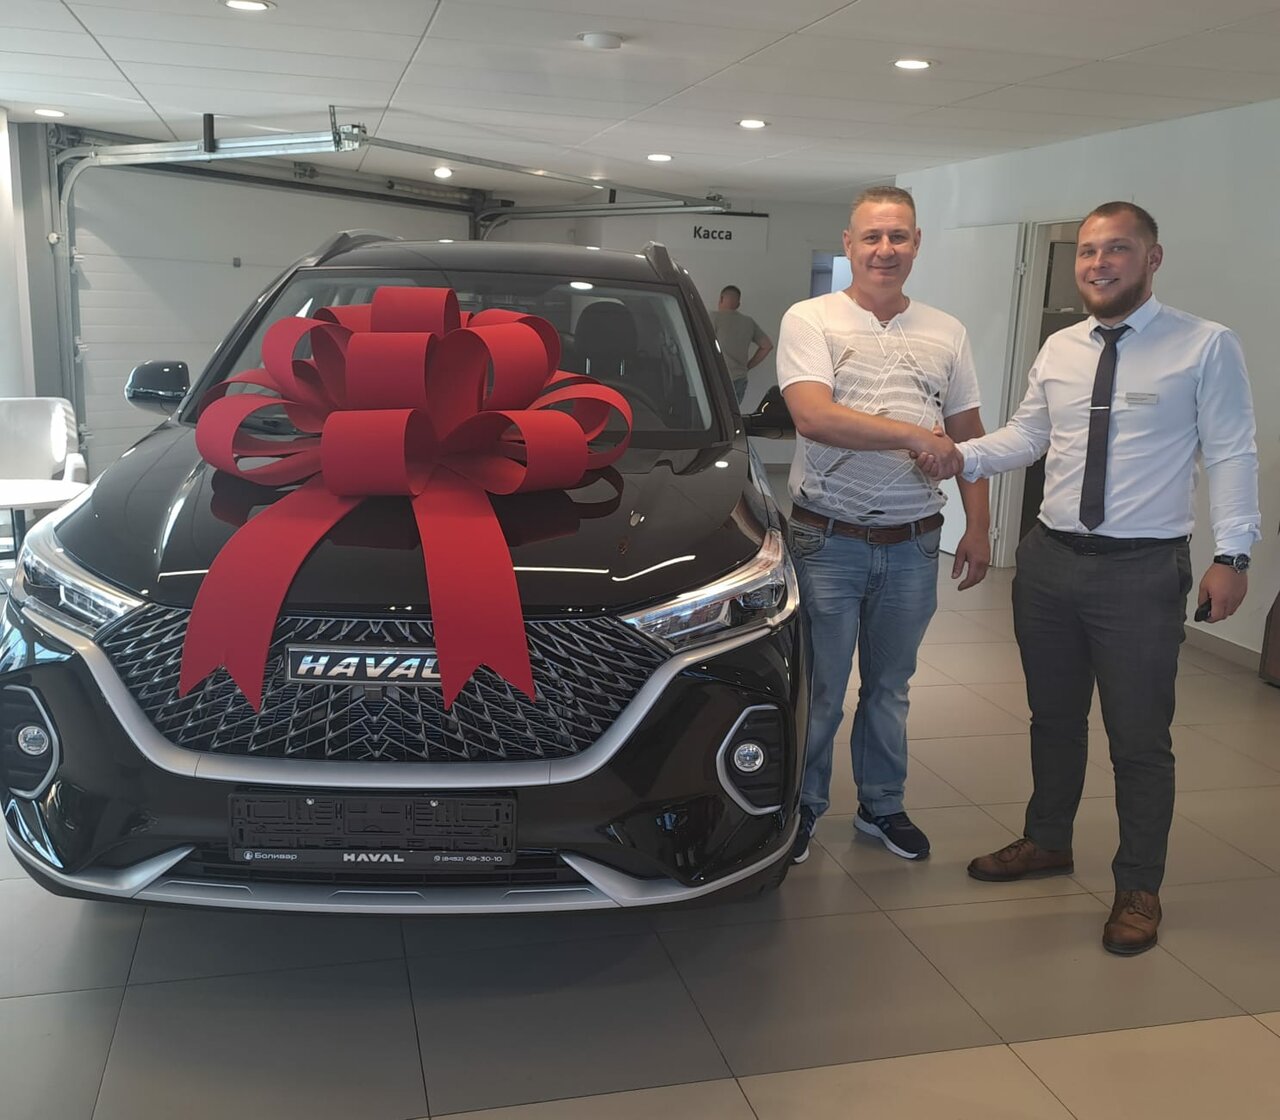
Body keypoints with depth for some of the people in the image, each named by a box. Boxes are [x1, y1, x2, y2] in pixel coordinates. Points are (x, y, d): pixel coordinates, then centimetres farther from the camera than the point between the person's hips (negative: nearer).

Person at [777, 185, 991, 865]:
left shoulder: (945, 335, 11)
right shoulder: (810, 320, -4)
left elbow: (967, 438, 13)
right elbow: (813, 416, -20)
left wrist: (978, 528, 6)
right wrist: (914, 434, -22)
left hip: (913, 546, 4)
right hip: (829, 540, -4)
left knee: (889, 686, 17)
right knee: (819, 689, 6)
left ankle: (882, 807, 32)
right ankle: (803, 806, 24)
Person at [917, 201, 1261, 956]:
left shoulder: (1206, 346, -6)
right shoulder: (1058, 350, 8)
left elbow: (1233, 454, -8)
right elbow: (1026, 435, 11)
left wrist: (1234, 553, -15)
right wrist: (963, 458, -7)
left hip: (1143, 569, -5)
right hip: (1050, 558, 5)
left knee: (1139, 738, 5)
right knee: (1054, 717, 19)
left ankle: (1139, 889, 23)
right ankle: (1048, 842, 40)